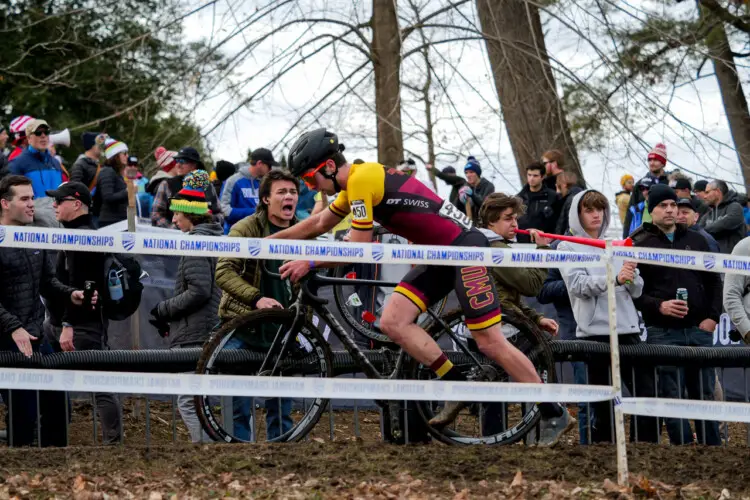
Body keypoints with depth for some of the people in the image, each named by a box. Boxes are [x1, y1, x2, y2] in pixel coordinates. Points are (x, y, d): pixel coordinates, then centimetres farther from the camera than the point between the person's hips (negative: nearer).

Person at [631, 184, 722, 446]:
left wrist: (712, 317, 2)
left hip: (699, 329, 3)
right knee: (672, 397, -1)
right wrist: (658, 306, -19)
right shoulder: (639, 245, 2)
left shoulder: (696, 240, 14)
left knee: (705, 395, 7)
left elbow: (713, 282, 16)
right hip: (663, 333, -3)